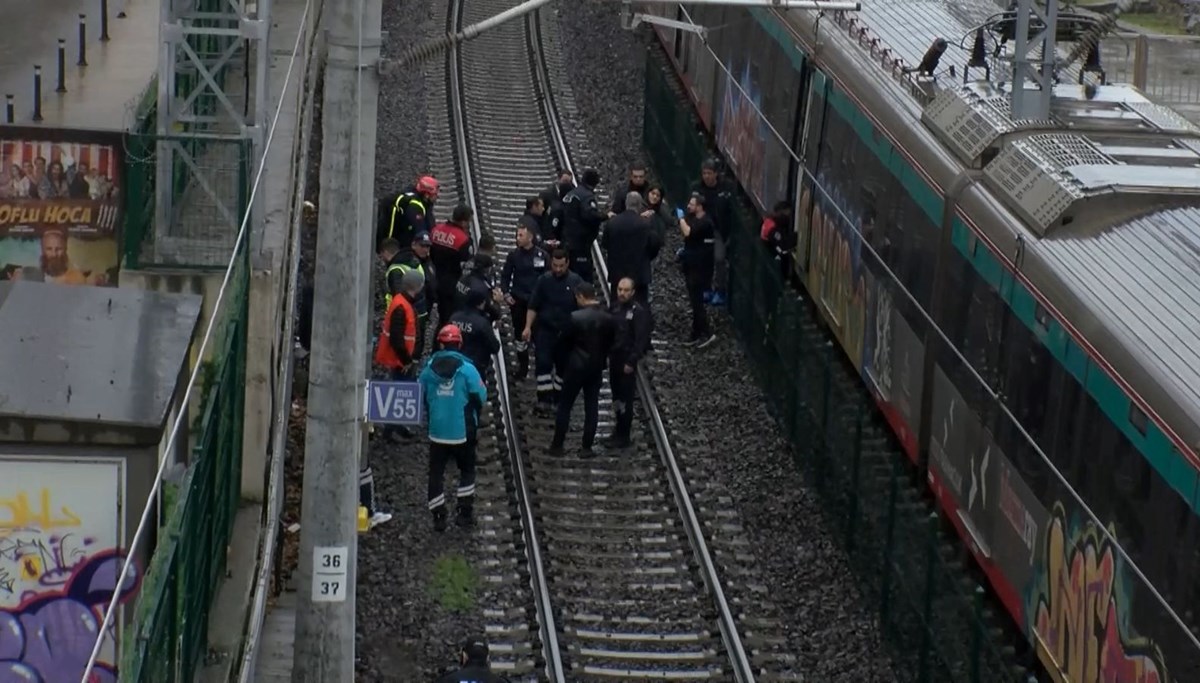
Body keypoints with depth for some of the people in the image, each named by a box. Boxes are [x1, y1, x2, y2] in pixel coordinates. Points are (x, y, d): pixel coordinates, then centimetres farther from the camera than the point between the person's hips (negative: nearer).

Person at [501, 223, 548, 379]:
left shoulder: (542, 255, -6)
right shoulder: (514, 255, 0)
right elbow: (505, 276, 7)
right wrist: (506, 294, -4)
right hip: (518, 300, 2)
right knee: (520, 335, 9)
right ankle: (522, 367, 21)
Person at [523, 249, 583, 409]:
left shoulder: (576, 282, -4)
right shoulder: (544, 280, -3)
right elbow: (533, 306, 1)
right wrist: (528, 327, -8)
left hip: (566, 332, 0)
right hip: (544, 330, 0)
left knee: (563, 365, 8)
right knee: (543, 362, -9)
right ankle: (544, 397, -6)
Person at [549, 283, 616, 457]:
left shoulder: (576, 318, -18)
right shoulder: (608, 318, -4)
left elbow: (563, 342, -9)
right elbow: (610, 343, 5)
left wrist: (564, 362, 8)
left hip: (575, 366, -4)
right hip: (596, 368, 4)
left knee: (565, 406, 6)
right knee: (592, 407, 8)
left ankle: (557, 445, 9)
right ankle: (587, 447, 9)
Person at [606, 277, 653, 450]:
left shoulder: (639, 312, -13)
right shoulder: (615, 307, 7)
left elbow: (641, 339, -16)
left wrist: (631, 362, -19)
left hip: (627, 361, -6)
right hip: (614, 358, 6)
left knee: (625, 398, -2)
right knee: (617, 396, 13)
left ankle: (623, 437, 3)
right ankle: (619, 430, 24)